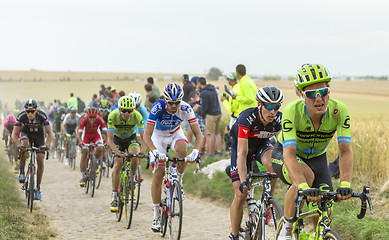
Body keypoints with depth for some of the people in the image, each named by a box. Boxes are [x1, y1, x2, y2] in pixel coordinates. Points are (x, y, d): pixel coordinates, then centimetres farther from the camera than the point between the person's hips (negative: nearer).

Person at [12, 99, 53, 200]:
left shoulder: (42, 116, -32)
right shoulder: (21, 116, -30)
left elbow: (50, 133, -32)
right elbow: (14, 134, -29)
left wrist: (46, 145, -49)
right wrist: (19, 145, -48)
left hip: (39, 134, 0)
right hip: (26, 133, 0)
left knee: (40, 160, -11)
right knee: (24, 145, -36)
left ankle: (38, 188, 0)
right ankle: (22, 172, -19)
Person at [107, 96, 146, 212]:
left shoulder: (137, 115, -29)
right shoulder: (113, 115, -31)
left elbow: (143, 136, -28)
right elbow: (110, 139, -32)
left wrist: (142, 151, -46)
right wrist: (117, 152, -49)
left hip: (131, 138, 1)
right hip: (117, 139, -1)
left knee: (135, 157, -27)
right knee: (118, 164, -20)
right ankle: (114, 197, -15)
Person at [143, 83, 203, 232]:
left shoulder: (185, 108, -28)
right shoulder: (158, 108, -33)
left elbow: (198, 134, -27)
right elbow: (146, 136, -36)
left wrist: (195, 151, -45)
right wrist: (155, 151, -53)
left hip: (175, 133, 1)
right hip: (158, 135, -1)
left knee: (182, 149, -35)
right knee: (158, 174, -10)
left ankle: (179, 182, -9)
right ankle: (156, 216, -1)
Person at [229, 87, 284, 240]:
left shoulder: (279, 119, -27)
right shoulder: (247, 117, -36)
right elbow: (242, 153, -41)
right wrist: (243, 181, -49)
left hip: (262, 144, 2)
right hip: (241, 145, -2)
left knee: (272, 163, -34)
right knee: (240, 196, -8)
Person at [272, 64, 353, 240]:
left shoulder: (339, 111, -27)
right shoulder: (292, 111, -35)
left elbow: (345, 151, -31)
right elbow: (289, 154, -44)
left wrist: (345, 184, -48)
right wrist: (304, 188, -58)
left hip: (316, 158, 3)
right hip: (283, 155, -3)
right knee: (306, 175, -35)